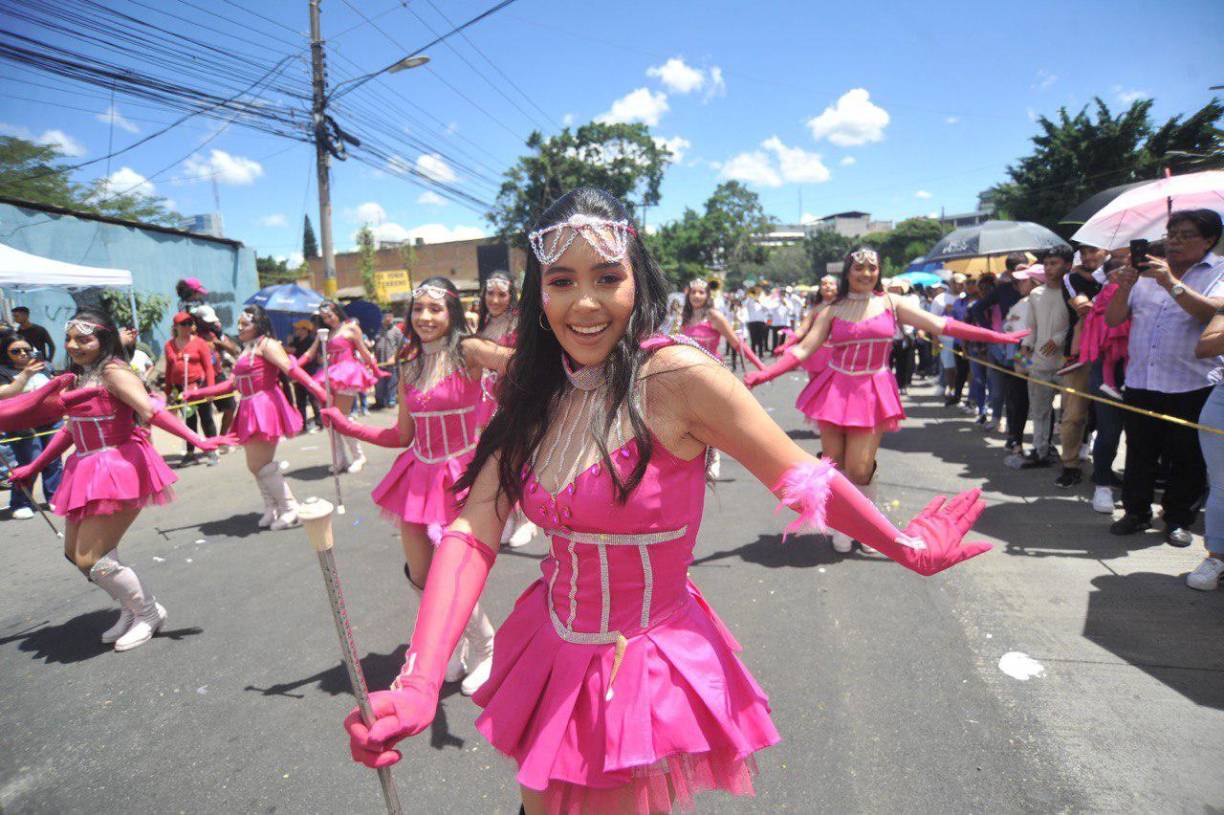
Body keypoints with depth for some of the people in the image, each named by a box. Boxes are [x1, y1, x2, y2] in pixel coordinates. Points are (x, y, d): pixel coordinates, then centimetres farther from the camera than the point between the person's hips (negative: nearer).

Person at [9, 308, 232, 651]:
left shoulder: (113, 371, -13)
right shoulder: (79, 376, 13)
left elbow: (152, 410, -27)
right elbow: (71, 428, 23)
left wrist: (196, 440, -39)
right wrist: (33, 467, 30)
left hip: (119, 470, -9)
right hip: (88, 471, 9)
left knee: (91, 558, -9)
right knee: (75, 552, 15)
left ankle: (149, 614, 11)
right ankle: (132, 608, 30)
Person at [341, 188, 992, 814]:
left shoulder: (675, 376, -22)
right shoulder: (537, 394, -4)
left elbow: (801, 480, -11)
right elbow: (473, 534, -12)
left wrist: (907, 547, -4)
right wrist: (416, 686, -23)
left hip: (646, 666, -5)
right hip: (552, 656, 6)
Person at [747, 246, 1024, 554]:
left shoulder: (890, 304, 5)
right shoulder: (833, 311, 4)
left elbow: (941, 325, 2)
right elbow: (803, 350, -1)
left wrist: (998, 337, -1)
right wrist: (764, 374, -12)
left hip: (872, 393, -1)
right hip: (835, 391, 1)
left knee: (859, 469, -8)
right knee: (834, 465, 1)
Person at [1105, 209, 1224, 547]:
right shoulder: (1147, 271, 11)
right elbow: (1113, 319, 6)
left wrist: (1171, 283, -24)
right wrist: (1125, 285, -10)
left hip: (1192, 385, -3)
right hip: (1140, 380, 3)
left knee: (1186, 457, 6)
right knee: (1139, 453, 10)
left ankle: (1179, 519, 20)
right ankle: (1136, 512, 22)